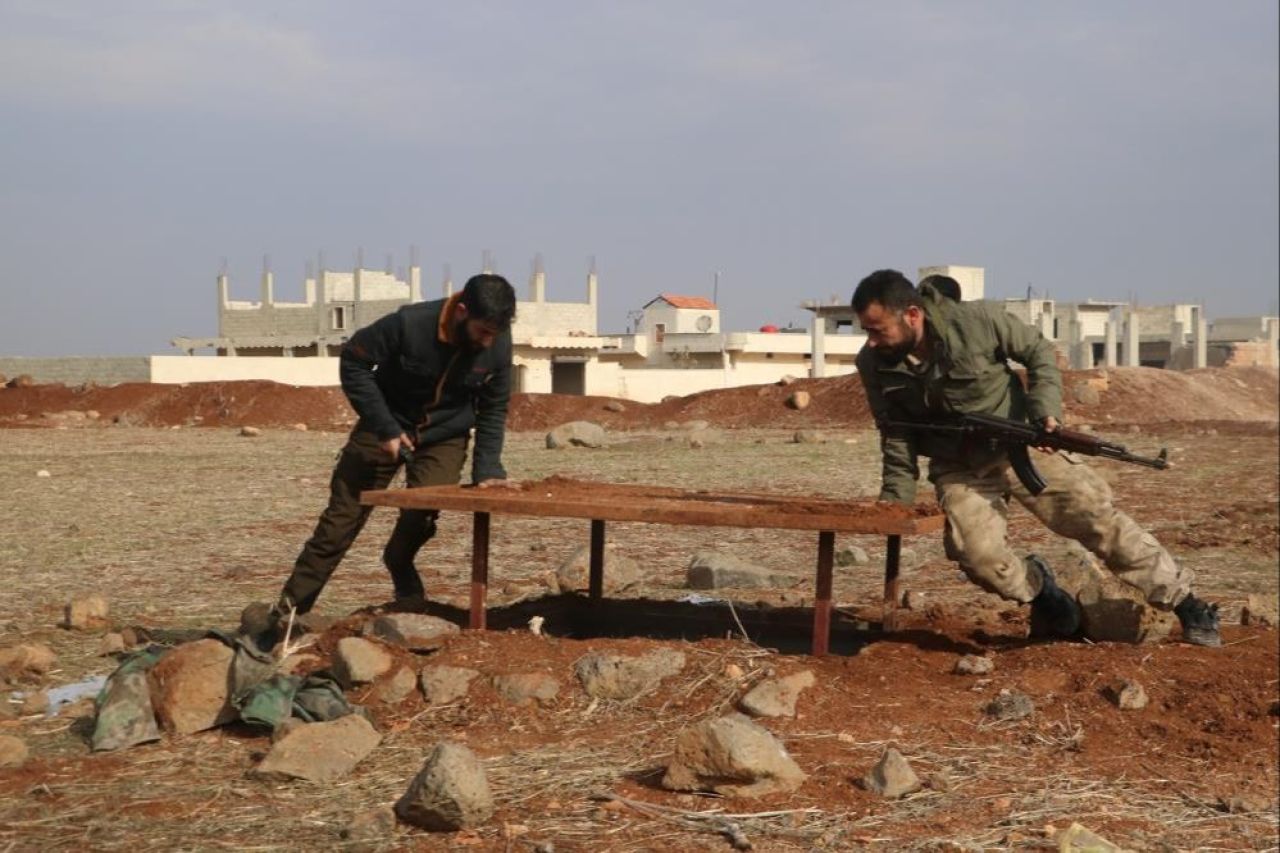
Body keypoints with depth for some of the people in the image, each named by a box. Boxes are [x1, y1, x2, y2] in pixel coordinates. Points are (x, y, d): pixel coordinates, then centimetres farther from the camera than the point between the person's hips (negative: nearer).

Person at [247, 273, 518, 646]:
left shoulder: (497, 345, -18)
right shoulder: (409, 323, -28)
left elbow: (494, 408, -3)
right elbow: (353, 361, -17)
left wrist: (487, 468, -13)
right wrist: (384, 428, -21)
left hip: (446, 437, 2)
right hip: (387, 427, -2)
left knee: (423, 514, -23)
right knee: (339, 523, -1)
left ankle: (400, 566, 12)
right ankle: (285, 613, 9)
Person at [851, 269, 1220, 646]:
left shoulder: (976, 320, -20)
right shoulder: (875, 365, -12)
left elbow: (1039, 352, -4)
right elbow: (896, 433, 0)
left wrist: (1045, 410, -17)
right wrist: (896, 501, -6)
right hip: (959, 468, 2)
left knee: (1096, 514, -7)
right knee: (975, 552, -22)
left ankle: (1186, 604, 6)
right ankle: (1037, 590, 12)